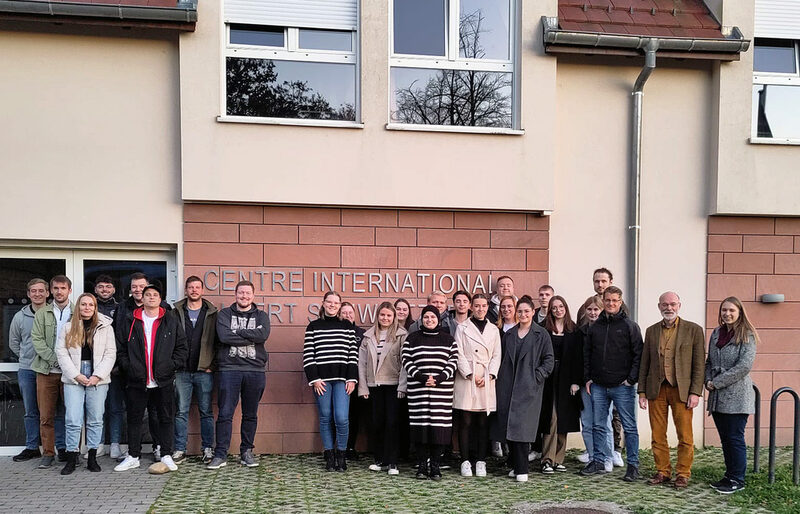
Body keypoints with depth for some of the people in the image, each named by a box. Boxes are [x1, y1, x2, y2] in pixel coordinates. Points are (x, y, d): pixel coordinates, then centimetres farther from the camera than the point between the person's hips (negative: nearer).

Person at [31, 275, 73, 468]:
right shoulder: (42, 313, 10)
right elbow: (36, 339, 2)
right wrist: (54, 358, -11)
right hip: (46, 370, 1)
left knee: (68, 413, 3)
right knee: (46, 415, 2)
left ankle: (65, 449, 14)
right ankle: (48, 452, 11)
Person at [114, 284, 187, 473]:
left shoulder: (171, 320, 5)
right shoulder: (131, 321, 6)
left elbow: (182, 346, 6)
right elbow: (121, 347, 8)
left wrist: (173, 364, -5)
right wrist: (127, 366, -3)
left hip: (164, 380, 0)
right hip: (136, 380, 1)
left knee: (166, 418, 5)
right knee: (134, 418, 8)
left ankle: (166, 456, 14)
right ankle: (133, 457, 19)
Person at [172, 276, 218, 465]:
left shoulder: (211, 313, 4)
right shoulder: (177, 312, 6)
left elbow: (217, 340, 2)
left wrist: (212, 364, -4)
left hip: (204, 371, -1)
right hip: (182, 371, 1)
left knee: (206, 412, 6)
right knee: (181, 411, 6)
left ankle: (207, 449, 14)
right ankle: (180, 449, 14)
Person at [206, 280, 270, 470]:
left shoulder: (261, 316, 10)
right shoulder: (224, 314, 7)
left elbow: (263, 335, -11)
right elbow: (224, 336, -11)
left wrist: (237, 332, -10)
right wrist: (251, 338, -10)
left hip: (255, 370, 2)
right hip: (228, 369, -1)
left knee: (250, 415, 9)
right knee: (225, 414, -1)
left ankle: (247, 452, 20)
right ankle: (220, 455, 7)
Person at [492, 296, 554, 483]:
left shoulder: (541, 334, 3)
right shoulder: (509, 334, 15)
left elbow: (548, 359, 1)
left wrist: (537, 376, -9)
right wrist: (501, 377, 7)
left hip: (529, 388, -4)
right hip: (508, 387, 4)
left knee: (521, 426, -11)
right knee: (509, 426, 3)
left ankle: (521, 469, -5)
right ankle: (516, 465, 14)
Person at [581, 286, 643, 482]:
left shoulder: (630, 326, -2)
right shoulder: (596, 326, 10)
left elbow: (638, 354, -4)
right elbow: (587, 353, 15)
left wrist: (631, 379, -10)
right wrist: (587, 378, 8)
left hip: (622, 386, -4)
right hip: (598, 386, 4)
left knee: (629, 427, 2)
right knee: (598, 426, 11)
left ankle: (633, 465, 10)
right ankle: (598, 461, 22)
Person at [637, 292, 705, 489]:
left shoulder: (693, 330, 2)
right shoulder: (651, 331, 11)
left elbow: (699, 363, -1)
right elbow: (645, 363, 12)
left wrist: (696, 392, -8)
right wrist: (642, 391, 6)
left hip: (681, 390, -3)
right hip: (656, 390, 3)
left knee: (685, 436, 1)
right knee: (658, 435, 7)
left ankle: (682, 474, 14)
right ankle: (662, 471, 19)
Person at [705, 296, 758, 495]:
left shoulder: (746, 335, -6)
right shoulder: (716, 334, 12)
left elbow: (744, 365, -16)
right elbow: (709, 362, 18)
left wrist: (718, 382, -13)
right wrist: (708, 381, 0)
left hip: (737, 396, -6)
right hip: (717, 397, 6)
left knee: (735, 438, -1)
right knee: (725, 439, 12)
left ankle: (737, 480, 9)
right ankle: (729, 476, 22)